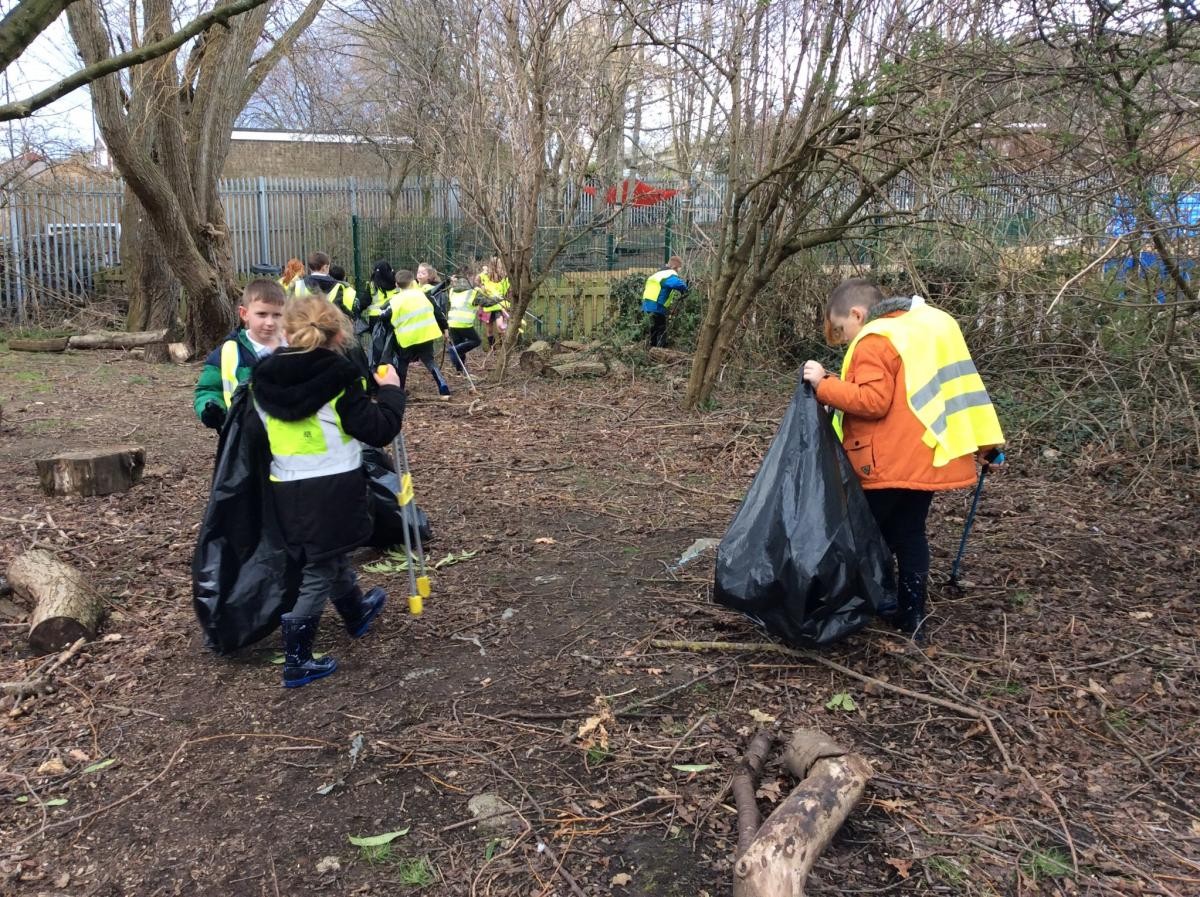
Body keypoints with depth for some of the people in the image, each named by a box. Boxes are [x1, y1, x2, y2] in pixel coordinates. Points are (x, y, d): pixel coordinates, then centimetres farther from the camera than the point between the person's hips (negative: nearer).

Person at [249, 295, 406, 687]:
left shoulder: (264, 380, -1)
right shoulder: (338, 379, -16)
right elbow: (378, 430, -14)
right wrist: (391, 391, 1)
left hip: (287, 490, 6)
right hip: (333, 489, -6)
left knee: (330, 557, 26)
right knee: (319, 573, 6)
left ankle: (357, 612, 50)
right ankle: (297, 663, 11)